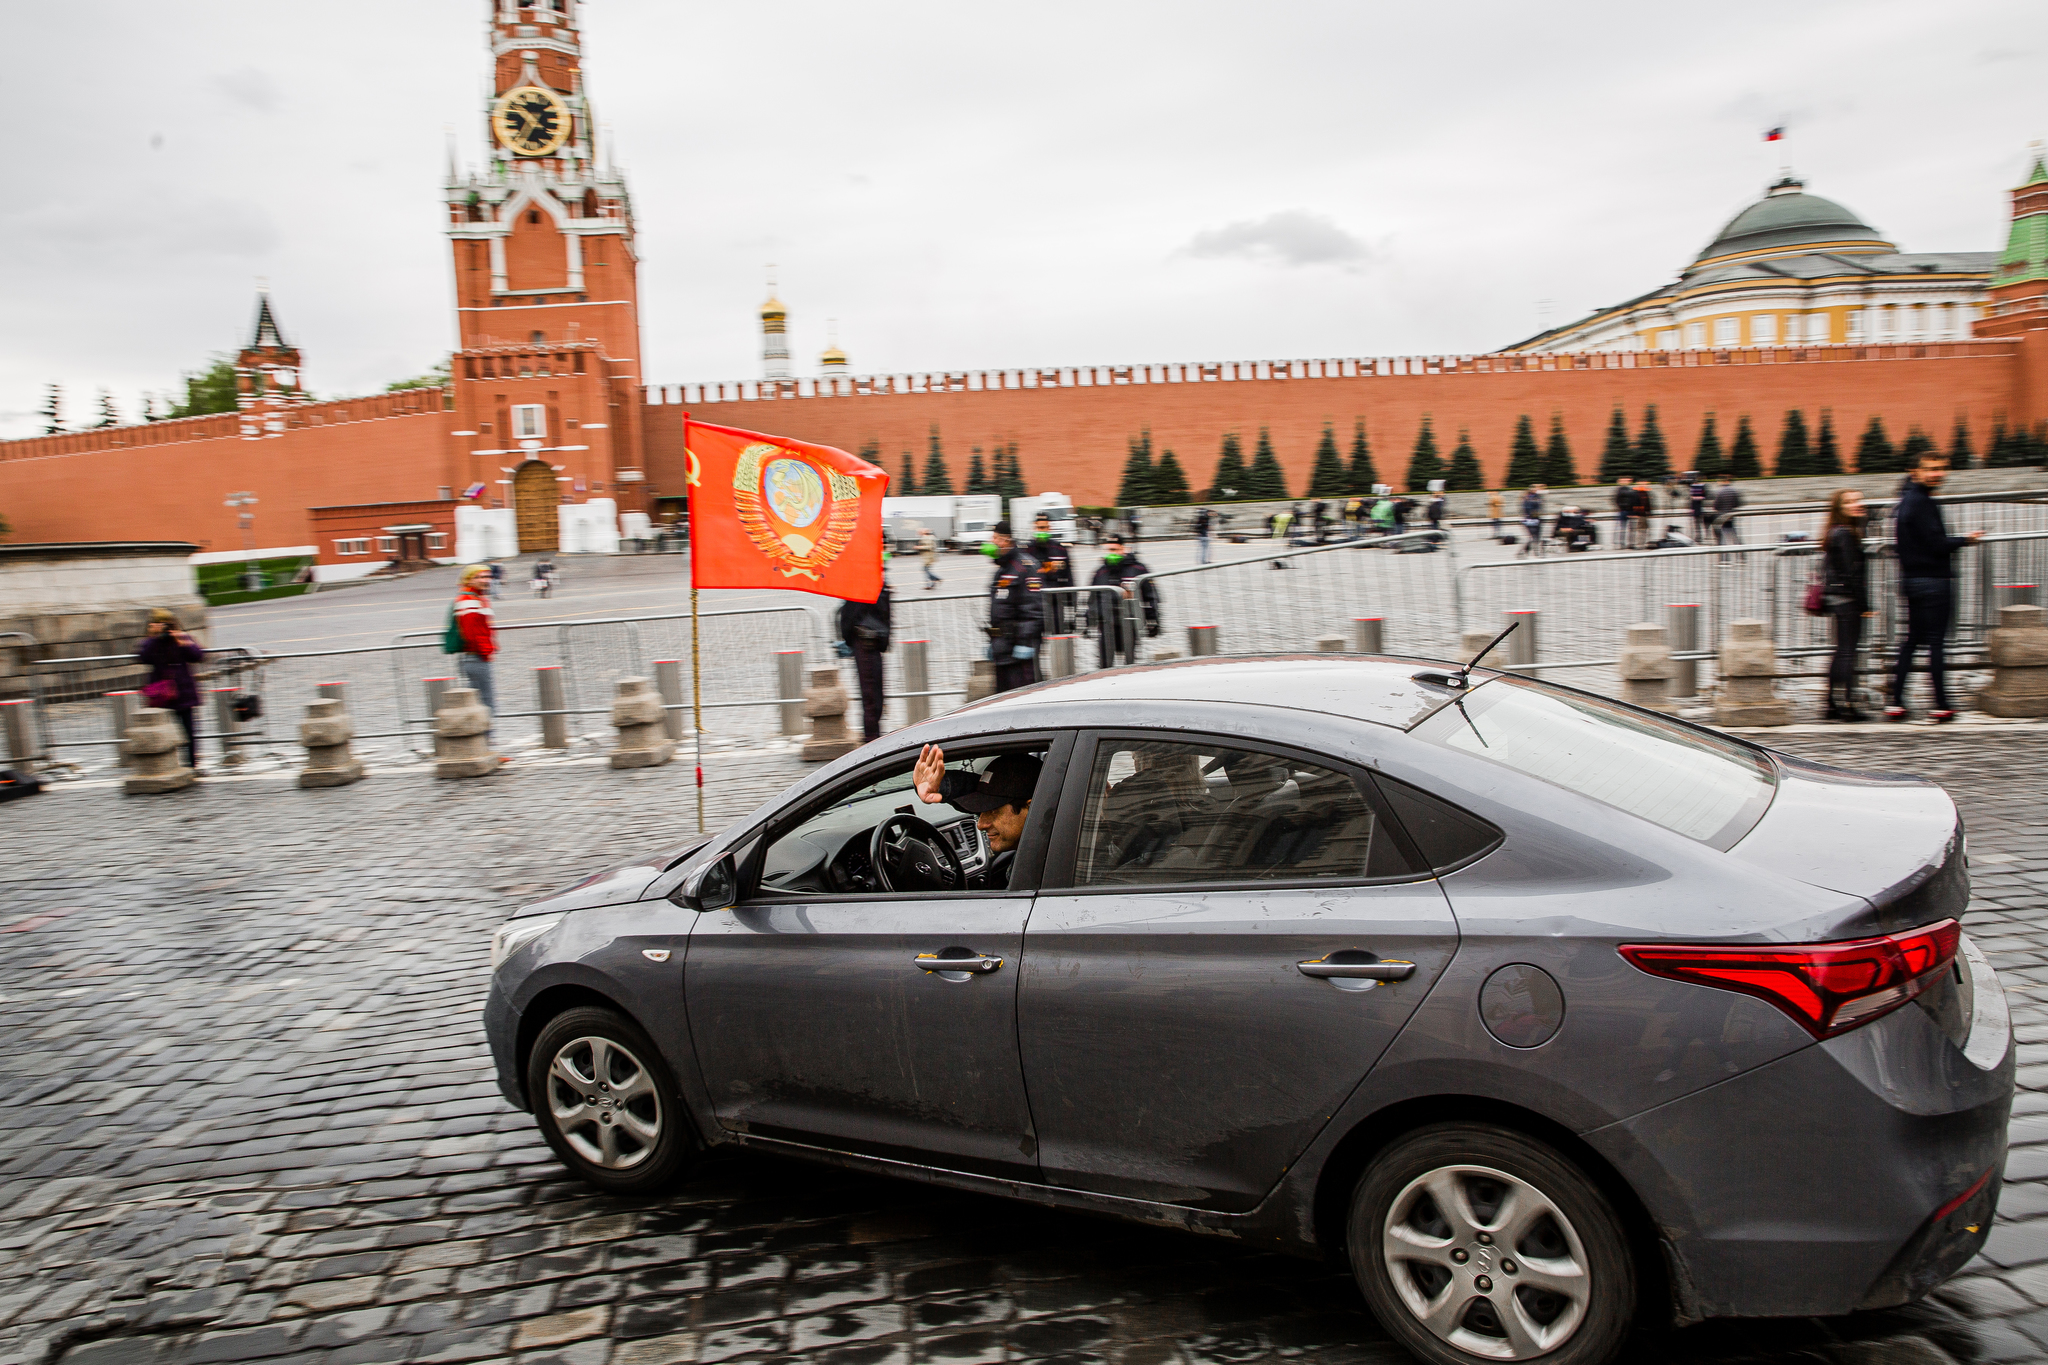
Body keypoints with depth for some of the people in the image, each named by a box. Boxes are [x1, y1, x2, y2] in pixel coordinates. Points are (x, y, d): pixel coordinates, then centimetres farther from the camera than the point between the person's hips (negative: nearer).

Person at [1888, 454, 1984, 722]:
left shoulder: (1905, 500, 14)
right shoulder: (1922, 503, -16)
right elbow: (1937, 544, -19)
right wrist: (1966, 540, -4)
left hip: (1911, 579, 9)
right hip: (1933, 580, -9)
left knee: (1912, 641, 11)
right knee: (1937, 642, -3)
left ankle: (1896, 703, 8)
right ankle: (1941, 705, 1)